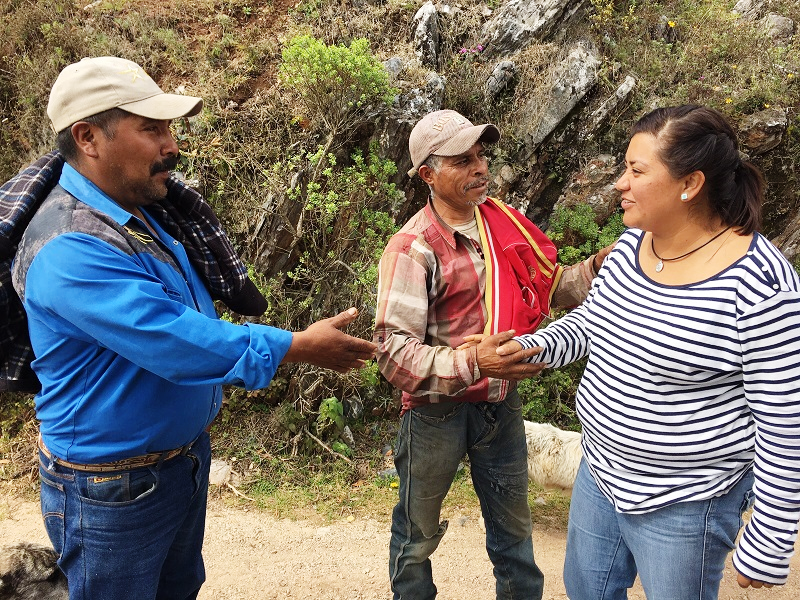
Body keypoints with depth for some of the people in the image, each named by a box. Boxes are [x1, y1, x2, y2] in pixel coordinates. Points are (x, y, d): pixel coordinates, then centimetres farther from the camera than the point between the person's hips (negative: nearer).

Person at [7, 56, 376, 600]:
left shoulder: (144, 210, 2)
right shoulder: (71, 248, -28)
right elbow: (175, 343, -33)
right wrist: (299, 347, -26)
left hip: (187, 456, 8)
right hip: (115, 488, -8)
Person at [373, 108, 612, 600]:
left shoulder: (502, 221, -3)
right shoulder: (414, 248, -21)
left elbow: (549, 287, 7)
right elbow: (394, 351, -26)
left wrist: (597, 269, -10)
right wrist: (472, 362, -37)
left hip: (502, 402, 5)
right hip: (439, 410, -5)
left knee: (514, 526, 25)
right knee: (418, 533, 18)